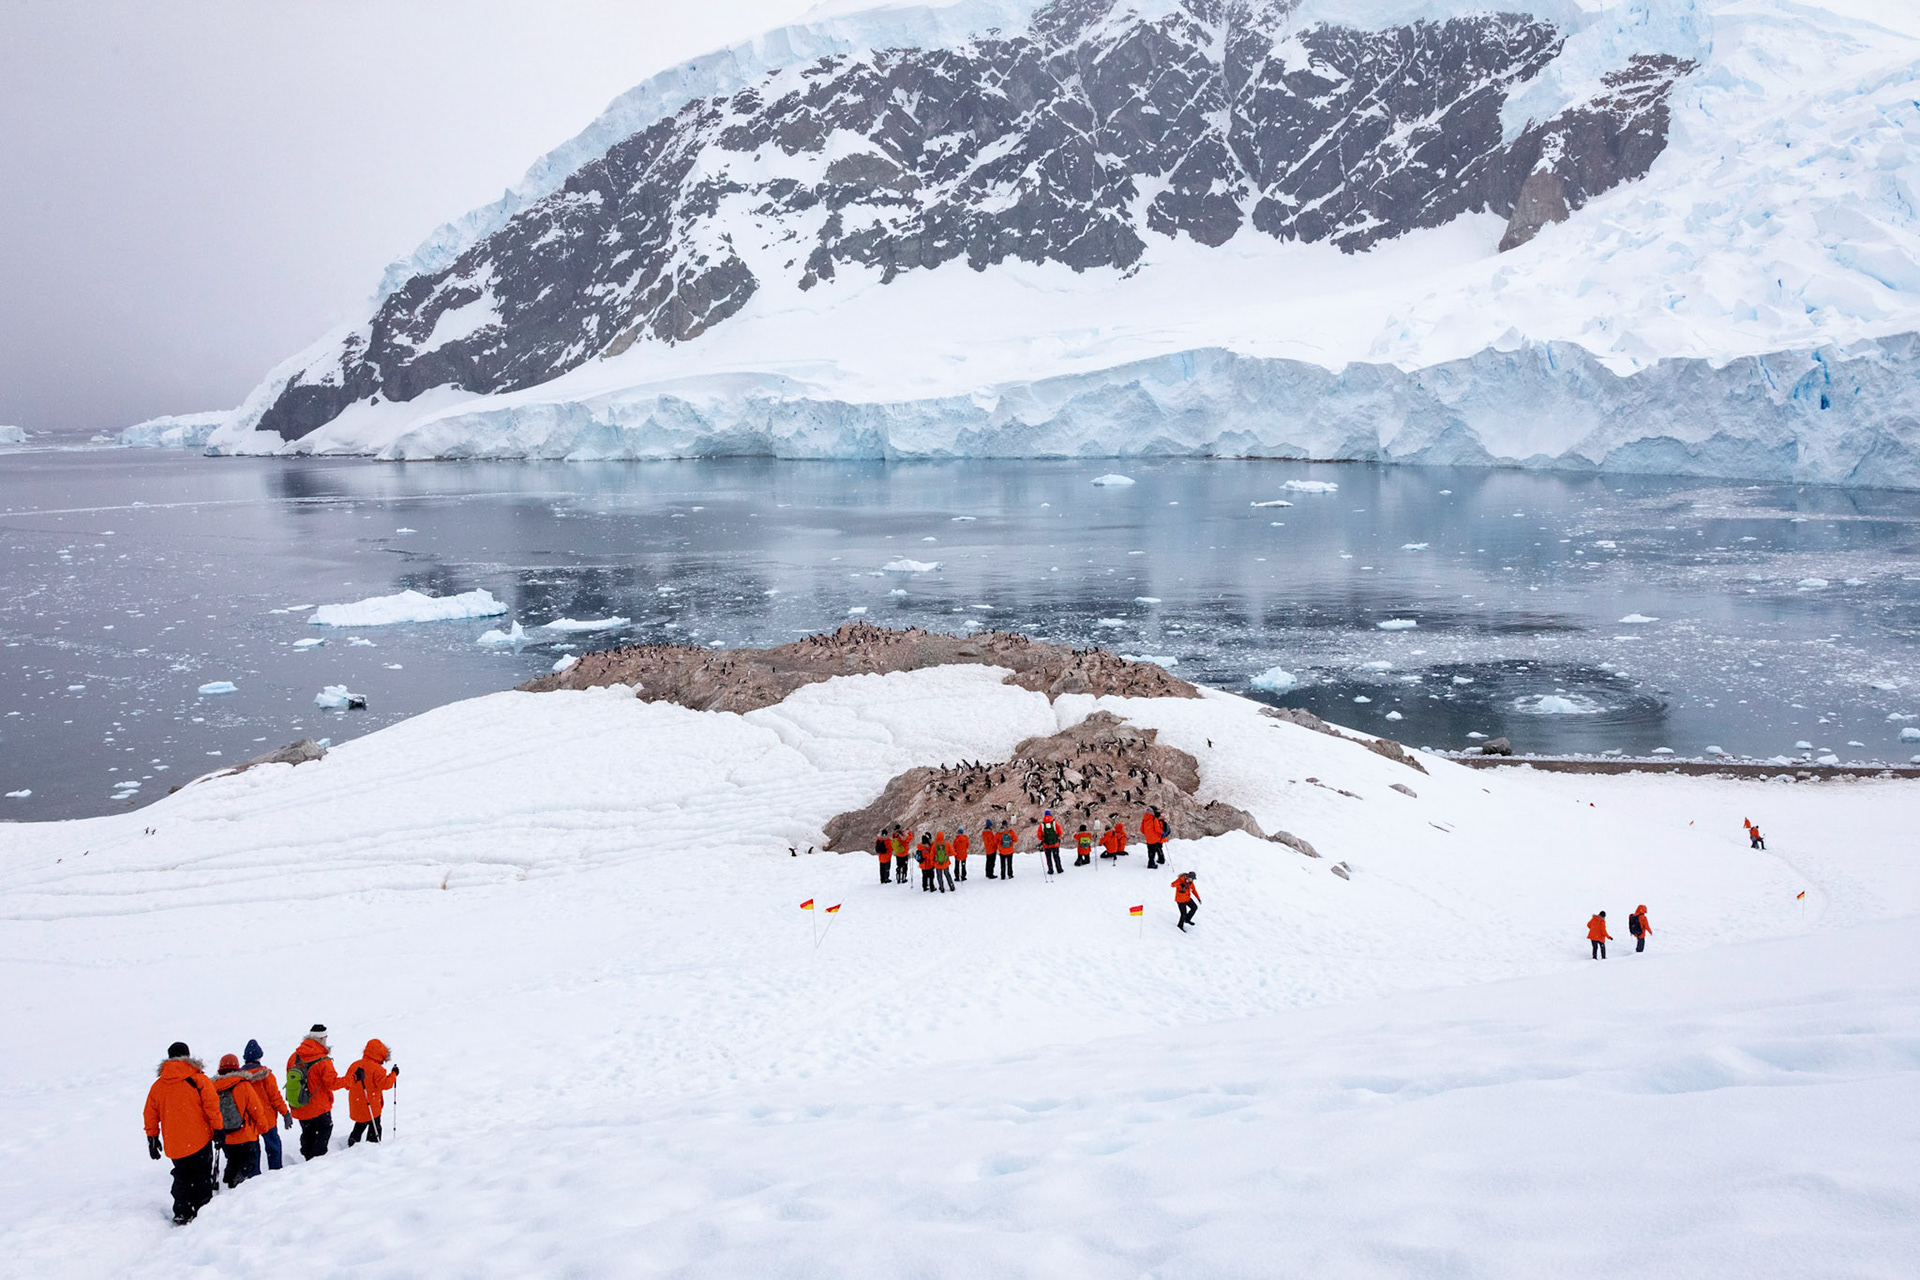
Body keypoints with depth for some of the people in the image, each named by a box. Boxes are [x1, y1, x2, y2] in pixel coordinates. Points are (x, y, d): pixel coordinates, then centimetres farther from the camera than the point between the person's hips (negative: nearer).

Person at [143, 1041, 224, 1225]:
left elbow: (151, 1114, 10)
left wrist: (152, 1138, 19)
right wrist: (218, 1130, -2)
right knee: (202, 1177, 7)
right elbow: (212, 1106, -9)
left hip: (174, 1145, 3)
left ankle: (182, 1215, 9)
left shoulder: (158, 1085, 6)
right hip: (199, 1140, -3)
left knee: (181, 1179, 14)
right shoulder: (198, 1080, -6)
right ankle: (203, 1210, 3)